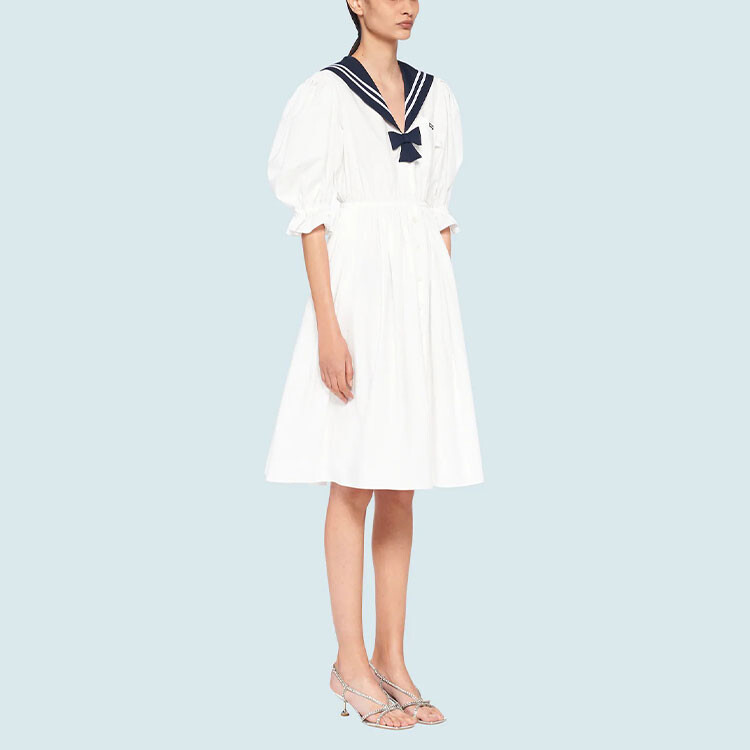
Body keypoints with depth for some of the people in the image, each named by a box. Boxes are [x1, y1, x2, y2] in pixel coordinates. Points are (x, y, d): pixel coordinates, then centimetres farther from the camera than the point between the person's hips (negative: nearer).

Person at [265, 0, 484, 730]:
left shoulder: (434, 95, 13)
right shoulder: (325, 93, -4)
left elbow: (439, 210, 15)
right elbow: (313, 215, -8)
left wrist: (444, 313, 10)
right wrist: (328, 326, -15)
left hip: (423, 293, 6)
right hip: (357, 290, -6)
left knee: (402, 484, 8)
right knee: (355, 482, -2)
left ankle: (391, 659, 16)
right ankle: (350, 664, 8)